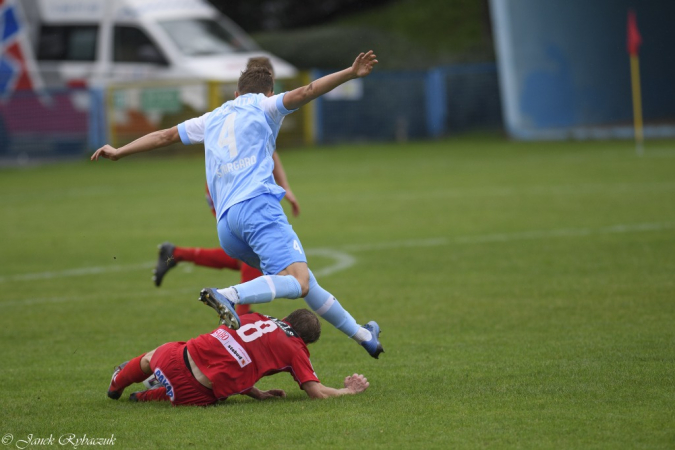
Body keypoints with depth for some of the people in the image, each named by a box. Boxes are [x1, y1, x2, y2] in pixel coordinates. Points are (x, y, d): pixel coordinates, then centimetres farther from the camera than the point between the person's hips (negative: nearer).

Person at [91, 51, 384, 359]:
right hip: (256, 205, -7)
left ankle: (361, 334, 18)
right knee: (298, 283, -22)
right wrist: (351, 74, -7)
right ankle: (228, 296, -43)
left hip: (226, 224, 7)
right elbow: (304, 93, -2)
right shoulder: (262, 106, 14)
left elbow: (165, 136, 35)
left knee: (302, 278, 15)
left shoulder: (213, 119, 29)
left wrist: (119, 152, 46)